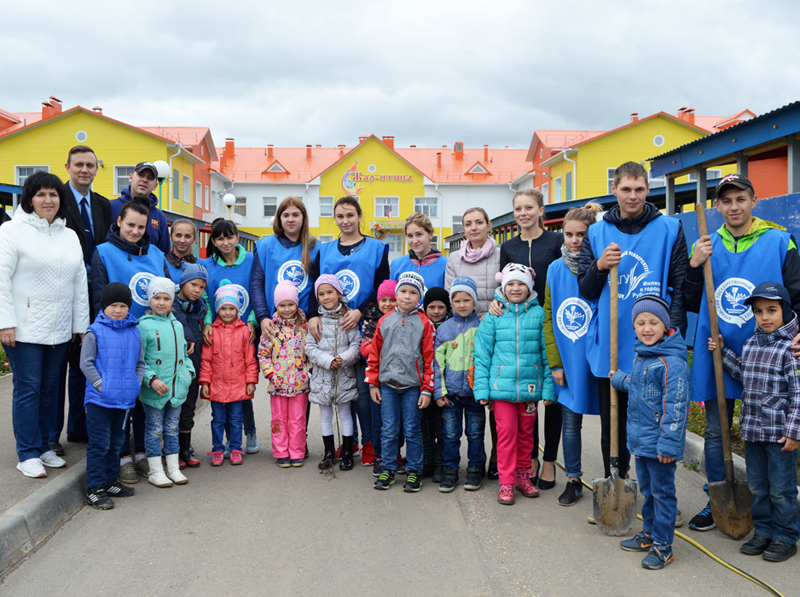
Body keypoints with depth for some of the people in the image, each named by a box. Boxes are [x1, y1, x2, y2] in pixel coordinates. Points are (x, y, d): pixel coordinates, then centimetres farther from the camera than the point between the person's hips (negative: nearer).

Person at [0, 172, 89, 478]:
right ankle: (28, 455, 9)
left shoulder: (70, 236, 15)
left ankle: (43, 446, 24)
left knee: (49, 388, 11)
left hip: (59, 330, 6)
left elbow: (80, 284, 16)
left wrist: (80, 324, 13)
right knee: (27, 388, -1)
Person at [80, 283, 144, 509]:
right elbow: (86, 363, -8)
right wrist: (101, 386, -14)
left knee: (116, 443, 17)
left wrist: (136, 385, 1)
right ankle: (94, 489, 8)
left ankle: (110, 482, 30)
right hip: (99, 400, -5)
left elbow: (140, 363, 15)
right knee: (99, 444, -2)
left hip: (125, 399, 5)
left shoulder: (134, 332, 8)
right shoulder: (95, 331, -6)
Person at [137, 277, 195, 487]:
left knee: (172, 429, 14)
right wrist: (152, 379, -19)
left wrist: (189, 371, 6)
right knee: (154, 430, 5)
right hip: (154, 391, -5)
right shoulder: (144, 325, -8)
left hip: (177, 389, 5)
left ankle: (173, 468, 24)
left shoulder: (177, 325, 11)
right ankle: (155, 471, 16)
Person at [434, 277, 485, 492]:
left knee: (475, 433, 8)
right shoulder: (444, 328, 6)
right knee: (450, 433, 6)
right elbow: (438, 361, 6)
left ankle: (475, 469, 23)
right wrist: (439, 390, -2)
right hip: (451, 391, 1)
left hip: (475, 391, -1)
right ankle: (450, 470, 19)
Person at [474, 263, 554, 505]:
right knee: (506, 433, 0)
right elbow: (482, 354, 1)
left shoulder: (539, 313, 1)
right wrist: (482, 389, -4)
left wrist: (548, 387, 0)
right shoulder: (493, 316, 0)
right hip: (502, 384, -1)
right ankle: (506, 482, 12)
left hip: (530, 385, 1)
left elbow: (547, 353, 4)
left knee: (526, 433, 13)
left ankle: (522, 475, 30)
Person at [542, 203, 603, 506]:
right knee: (570, 422, 11)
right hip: (568, 361, 3)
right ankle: (573, 480, 26)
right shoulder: (555, 270, 3)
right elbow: (549, 318, 6)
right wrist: (554, 363, 4)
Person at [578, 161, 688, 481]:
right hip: (608, 346, 2)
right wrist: (599, 267, -13)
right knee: (612, 427, 11)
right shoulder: (596, 233, 8)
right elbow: (585, 291, 7)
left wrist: (673, 329, -11)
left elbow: (680, 286, 0)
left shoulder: (670, 229, 3)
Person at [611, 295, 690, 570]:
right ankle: (648, 533, 36)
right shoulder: (640, 356, 8)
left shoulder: (672, 362, -21)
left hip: (659, 443, -9)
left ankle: (662, 546, 15)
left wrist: (668, 443, -22)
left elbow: (675, 406, -22)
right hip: (640, 439, 9)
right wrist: (619, 379, 37)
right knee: (646, 488, 21)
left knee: (662, 491, 4)